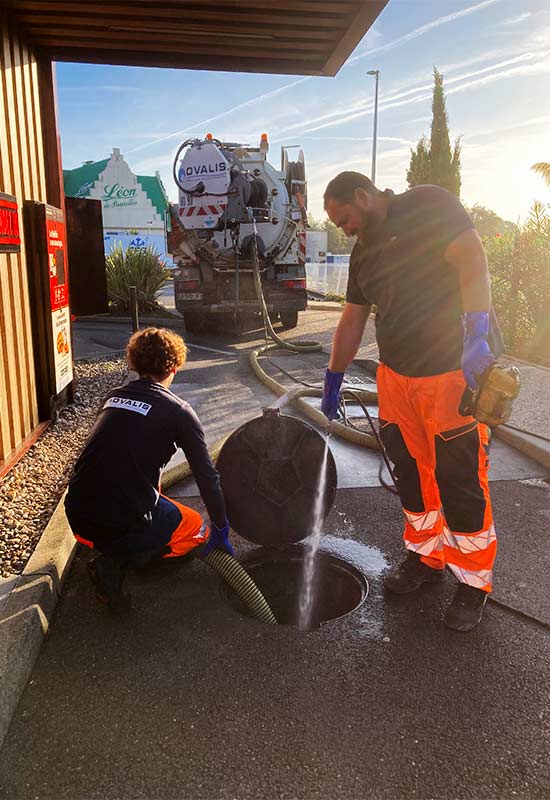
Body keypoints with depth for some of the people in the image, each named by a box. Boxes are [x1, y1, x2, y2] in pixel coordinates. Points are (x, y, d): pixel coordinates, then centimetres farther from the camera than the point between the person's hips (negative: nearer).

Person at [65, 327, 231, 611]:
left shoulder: (113, 397, 13)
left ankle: (112, 553, 11)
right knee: (198, 531, 18)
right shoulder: (179, 411, -5)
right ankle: (120, 560, -2)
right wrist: (221, 530, 15)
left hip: (78, 517, 7)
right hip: (127, 521, -7)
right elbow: (207, 476, 0)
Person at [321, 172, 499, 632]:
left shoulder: (428, 206, -5)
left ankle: (474, 583, 17)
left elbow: (471, 259, -19)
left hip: (455, 371, -7)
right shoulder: (365, 251, 16)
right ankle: (426, 558, 32)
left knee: (461, 482, -1)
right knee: (412, 473, 13)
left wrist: (477, 334, -30)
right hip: (395, 377, 7)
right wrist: (333, 380, 24)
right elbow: (352, 320, 21)